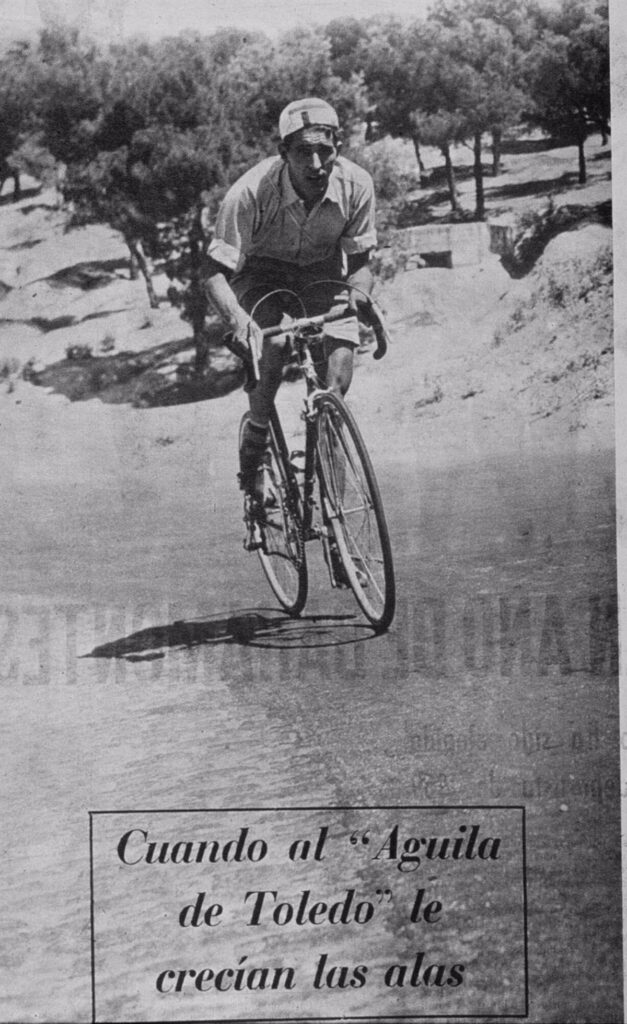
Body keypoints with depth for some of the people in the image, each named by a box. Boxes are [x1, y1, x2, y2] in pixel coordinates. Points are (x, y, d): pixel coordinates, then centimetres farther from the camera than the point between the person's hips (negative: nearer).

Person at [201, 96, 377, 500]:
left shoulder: (356, 184, -24)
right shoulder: (252, 191, -32)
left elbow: (359, 259, -11)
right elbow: (215, 273, -30)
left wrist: (360, 297, -33)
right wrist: (237, 317, -49)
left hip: (322, 273, 2)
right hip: (261, 273, -2)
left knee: (339, 371, -17)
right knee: (269, 348, -31)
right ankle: (253, 459, -10)